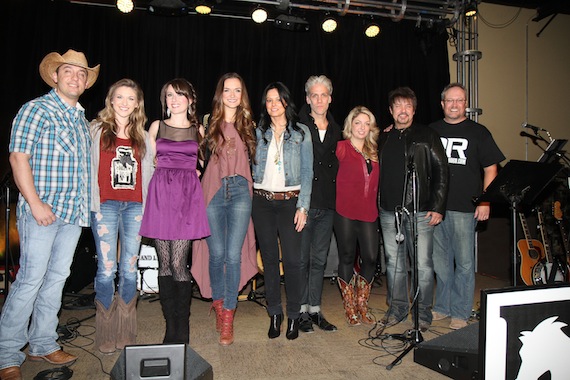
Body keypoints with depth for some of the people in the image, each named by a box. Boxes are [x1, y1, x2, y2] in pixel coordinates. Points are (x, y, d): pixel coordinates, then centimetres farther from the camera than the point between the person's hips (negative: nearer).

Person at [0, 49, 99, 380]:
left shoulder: (82, 119, 17)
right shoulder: (36, 109, -3)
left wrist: (84, 206, 13)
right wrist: (35, 202, -17)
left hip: (75, 213, 7)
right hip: (43, 212, -7)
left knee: (57, 278, 11)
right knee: (30, 280, -4)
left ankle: (43, 344, 24)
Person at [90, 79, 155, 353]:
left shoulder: (143, 137, 15)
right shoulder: (96, 130, 7)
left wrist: (148, 205, 6)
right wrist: (91, 202, -4)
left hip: (135, 206, 3)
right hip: (105, 206, -2)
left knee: (129, 269, 5)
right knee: (107, 269, -3)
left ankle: (126, 332, 18)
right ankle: (106, 333, 11)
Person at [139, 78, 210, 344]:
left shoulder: (199, 130, 11)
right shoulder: (156, 126, 12)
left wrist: (187, 174, 5)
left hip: (188, 196, -1)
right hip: (160, 194, 1)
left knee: (178, 265, -7)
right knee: (164, 265, 2)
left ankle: (181, 330, 6)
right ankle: (171, 328, 13)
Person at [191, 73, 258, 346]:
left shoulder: (248, 124, 11)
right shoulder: (210, 123, 8)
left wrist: (245, 183, 10)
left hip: (240, 191, 0)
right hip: (213, 191, 0)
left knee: (234, 254, -5)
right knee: (217, 253, 1)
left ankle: (228, 317, 6)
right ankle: (218, 304, 26)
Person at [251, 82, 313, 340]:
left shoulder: (301, 132, 4)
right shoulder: (257, 133, 10)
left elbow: (307, 172, 1)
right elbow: (251, 168, 12)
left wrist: (303, 206, -7)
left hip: (290, 201, -2)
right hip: (262, 201, 2)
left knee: (292, 260, -4)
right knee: (269, 258, 7)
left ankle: (293, 316, 12)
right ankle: (274, 314, 20)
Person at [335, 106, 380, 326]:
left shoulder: (374, 151, 14)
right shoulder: (341, 148, -2)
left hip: (369, 213, 4)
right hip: (345, 212, -4)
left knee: (371, 258, 2)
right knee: (347, 258, 5)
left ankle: (362, 307, 22)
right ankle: (350, 309, 19)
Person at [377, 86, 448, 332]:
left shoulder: (427, 136, 3)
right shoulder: (384, 139, 14)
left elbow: (441, 171, -1)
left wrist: (438, 207, -7)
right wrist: (377, 205, 7)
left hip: (420, 211, -3)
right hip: (389, 212, 4)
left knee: (422, 264, 0)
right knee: (394, 263, 10)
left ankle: (423, 313, 15)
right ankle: (397, 309, 23)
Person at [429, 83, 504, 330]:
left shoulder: (478, 132, 4)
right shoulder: (431, 131, 12)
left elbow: (490, 169, 3)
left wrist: (485, 201, -6)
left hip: (464, 208, -3)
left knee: (464, 262, 1)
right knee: (440, 261, 11)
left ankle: (460, 313, 13)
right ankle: (442, 307, 24)